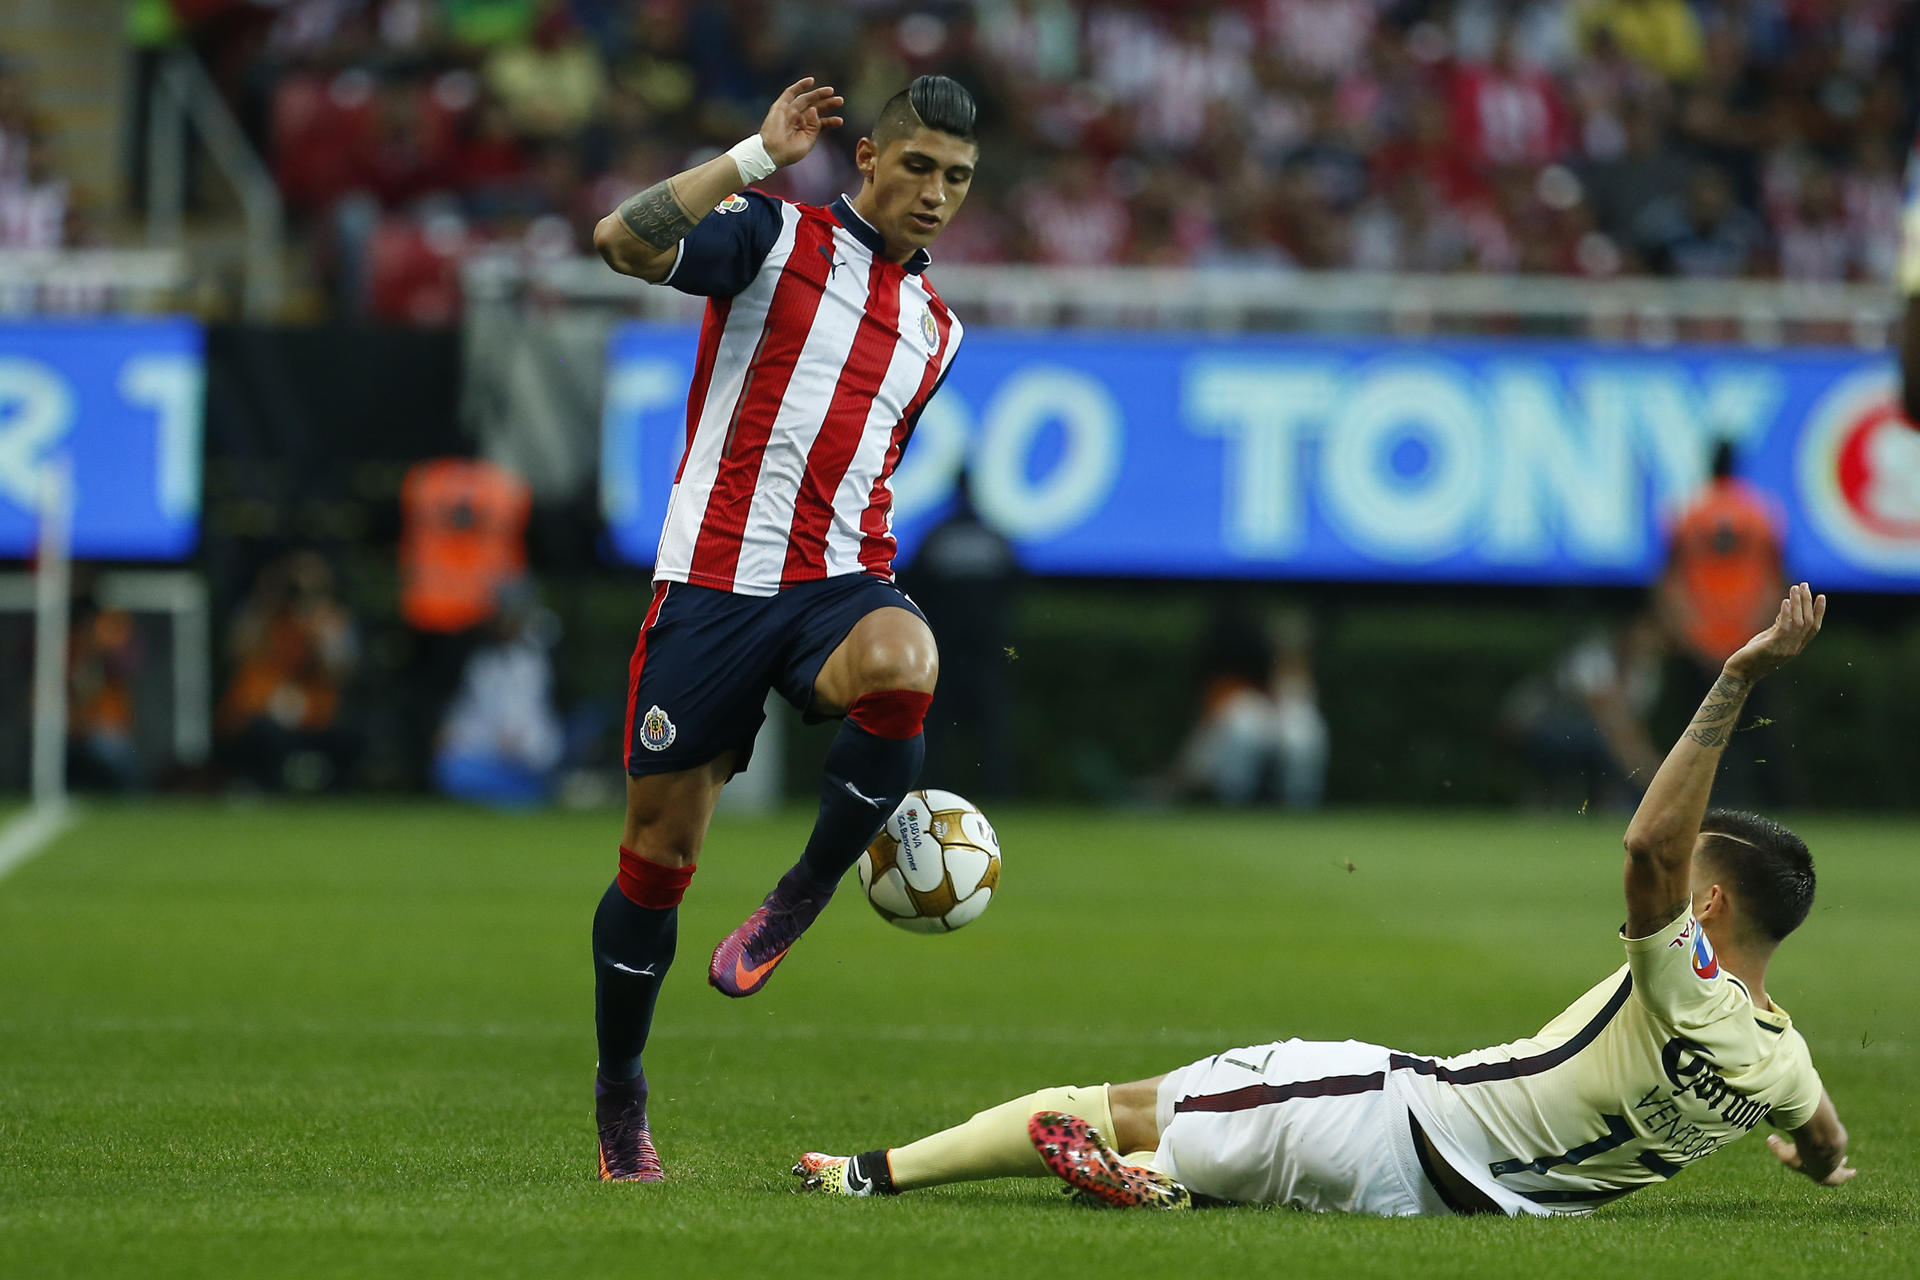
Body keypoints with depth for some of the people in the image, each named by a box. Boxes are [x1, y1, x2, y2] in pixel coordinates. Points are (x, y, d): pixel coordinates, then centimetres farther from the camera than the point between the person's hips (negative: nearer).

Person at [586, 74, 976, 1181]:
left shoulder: (939, 328, 17)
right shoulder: (777, 235, 1)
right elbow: (623, 239, -17)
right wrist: (757, 157, -16)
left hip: (838, 581, 3)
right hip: (713, 581, -3)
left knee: (902, 662, -35)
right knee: (660, 854, 2)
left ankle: (803, 899, -12)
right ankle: (620, 1101, 22)